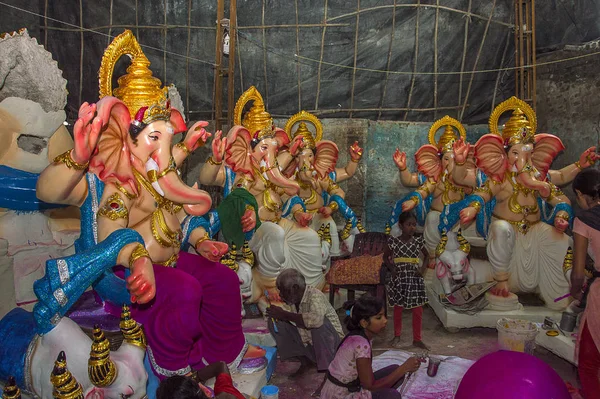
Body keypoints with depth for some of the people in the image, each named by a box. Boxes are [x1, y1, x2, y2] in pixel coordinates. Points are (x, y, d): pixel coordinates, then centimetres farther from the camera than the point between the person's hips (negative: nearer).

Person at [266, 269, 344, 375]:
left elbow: (316, 320, -45)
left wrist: (284, 314, -36)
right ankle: (305, 360, 7)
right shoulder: (292, 299, -5)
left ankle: (328, 367, -16)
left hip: (331, 341, -7)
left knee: (319, 324, -37)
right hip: (307, 342, 7)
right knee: (274, 323, -6)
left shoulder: (315, 296, -26)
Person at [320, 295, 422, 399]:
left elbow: (367, 378, 6)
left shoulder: (359, 336, -1)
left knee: (394, 370, 4)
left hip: (349, 388, 9)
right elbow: (371, 386, -23)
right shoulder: (361, 344, -27)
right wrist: (404, 368, -23)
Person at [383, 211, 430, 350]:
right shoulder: (394, 241, -6)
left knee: (418, 310, 4)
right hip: (399, 278, -1)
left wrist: (423, 268, 0)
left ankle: (417, 339, 18)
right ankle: (397, 336, 29)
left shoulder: (418, 241, -1)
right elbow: (385, 256, 7)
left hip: (415, 278, 1)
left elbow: (427, 256, 15)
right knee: (398, 308, 11)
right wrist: (392, 268, -7)